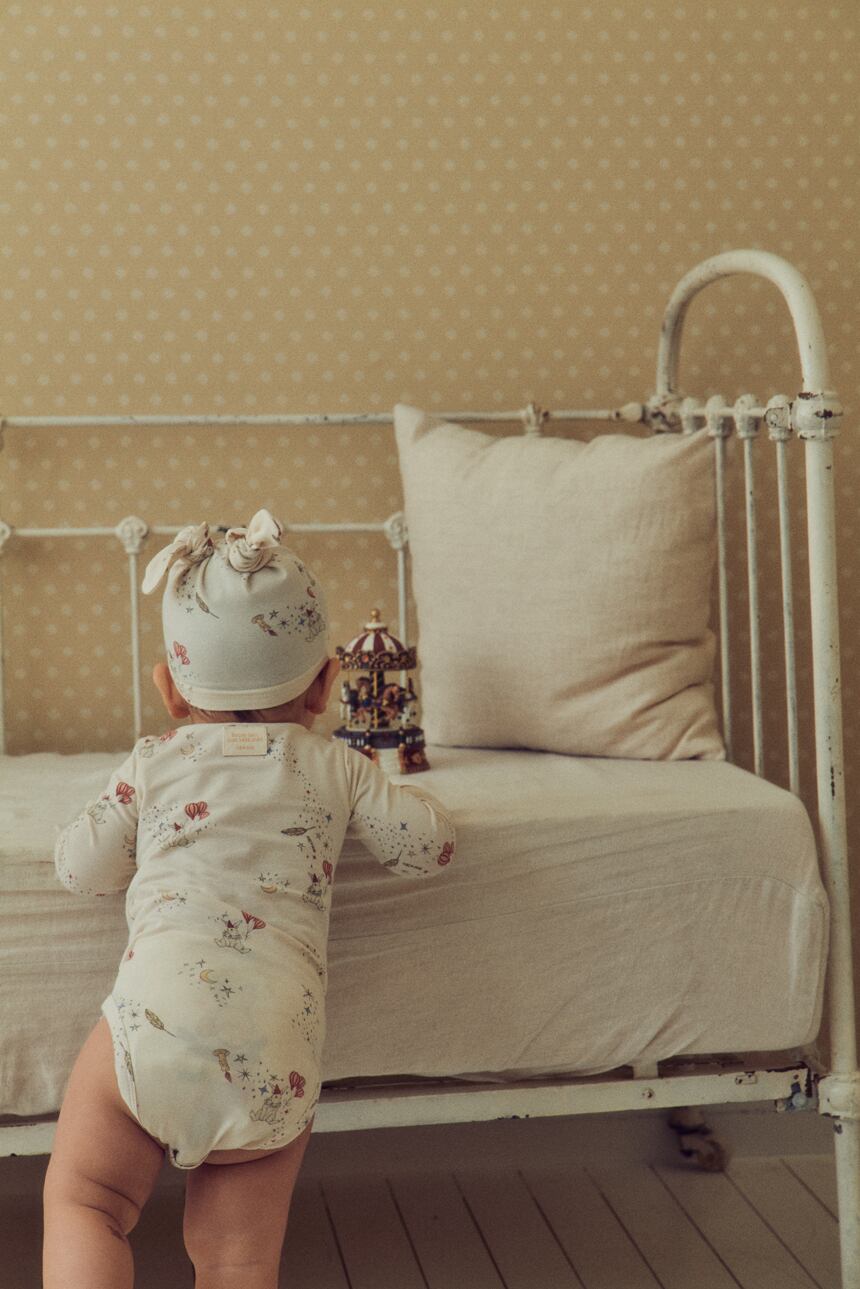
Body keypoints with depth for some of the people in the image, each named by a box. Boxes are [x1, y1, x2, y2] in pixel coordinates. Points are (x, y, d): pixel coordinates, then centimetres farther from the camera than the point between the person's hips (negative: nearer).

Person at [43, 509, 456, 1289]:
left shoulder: (154, 764, 15)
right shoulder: (334, 767, 17)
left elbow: (83, 869, 17)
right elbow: (427, 845, 17)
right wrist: (381, 799, 38)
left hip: (158, 1015, -2)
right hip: (277, 1056, 2)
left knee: (81, 1201, 9)